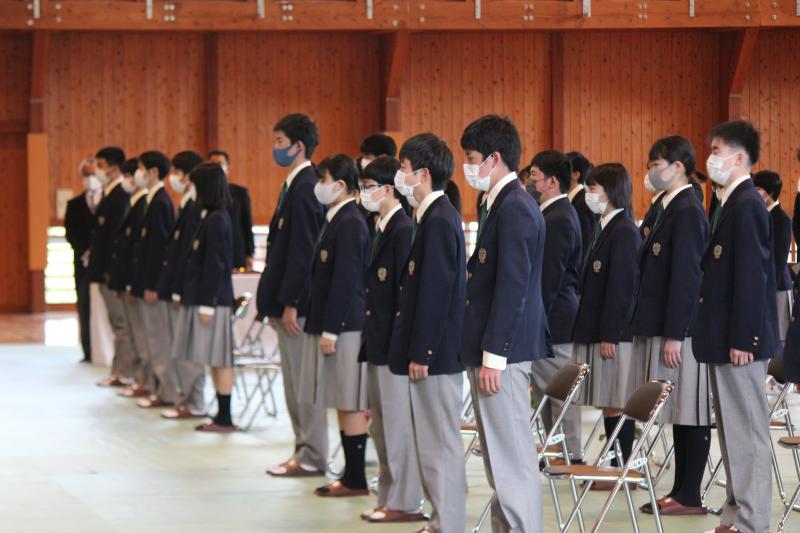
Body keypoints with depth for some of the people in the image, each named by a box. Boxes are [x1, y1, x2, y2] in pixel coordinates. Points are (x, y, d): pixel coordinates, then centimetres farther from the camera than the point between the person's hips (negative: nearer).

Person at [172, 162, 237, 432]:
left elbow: (214, 265, -17)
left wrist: (207, 305, -18)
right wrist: (186, 295, 17)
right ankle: (222, 416, 14)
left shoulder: (215, 220, -14)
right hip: (203, 297, 9)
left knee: (219, 360, -6)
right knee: (215, 361, 11)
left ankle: (225, 419, -3)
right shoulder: (212, 217, 12)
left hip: (213, 298, -9)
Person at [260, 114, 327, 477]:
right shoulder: (296, 185, 14)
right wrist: (275, 303, 17)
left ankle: (312, 458, 1)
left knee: (304, 382, -4)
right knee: (295, 381, 14)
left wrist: (289, 303, -20)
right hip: (288, 300, 10)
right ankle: (305, 451, 20)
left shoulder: (305, 189, -16)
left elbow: (302, 251, -20)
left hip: (299, 300, -10)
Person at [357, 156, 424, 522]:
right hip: (378, 341, 10)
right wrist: (369, 338, 16)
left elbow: (406, 289, -18)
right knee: (382, 423, 14)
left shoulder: (403, 230, -15)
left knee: (398, 421, -4)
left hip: (393, 341, -10)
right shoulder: (381, 229, 15)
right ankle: (389, 497, 22)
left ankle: (405, 502, 2)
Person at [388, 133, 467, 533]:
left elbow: (434, 291, -20)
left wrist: (420, 353, -19)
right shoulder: (438, 216, 14)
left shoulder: (438, 221, -16)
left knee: (440, 444, -6)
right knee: (432, 443, 14)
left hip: (435, 351, -10)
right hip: (432, 350, 10)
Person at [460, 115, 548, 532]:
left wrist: (493, 357, -20)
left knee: (512, 458, -7)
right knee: (500, 456, 14)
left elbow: (511, 289, -20)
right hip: (493, 349, 10)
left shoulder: (514, 209, -16)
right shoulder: (505, 204, 15)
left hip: (505, 352, -10)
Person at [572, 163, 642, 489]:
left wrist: (609, 336, -19)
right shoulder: (607, 229, 16)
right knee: (608, 405, 11)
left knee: (615, 404, -5)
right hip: (598, 331, 9)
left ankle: (621, 471, 0)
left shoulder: (623, 231, -13)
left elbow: (621, 287, -18)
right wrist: (589, 332, 17)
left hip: (614, 334, -9)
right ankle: (615, 467, 15)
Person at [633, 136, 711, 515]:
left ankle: (690, 496, 0)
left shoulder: (688, 212, -13)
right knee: (680, 414, 11)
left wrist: (673, 335, -20)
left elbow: (687, 277, -18)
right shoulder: (668, 210, 15)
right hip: (663, 328, 10)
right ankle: (681, 492, 15)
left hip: (681, 330, -10)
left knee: (690, 414, -4)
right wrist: (649, 329, 18)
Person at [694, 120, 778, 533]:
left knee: (747, 432, -5)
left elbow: (751, 276, -19)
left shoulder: (747, 205, -15)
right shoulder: (731, 203, 15)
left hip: (740, 341, -10)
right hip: (724, 339, 10)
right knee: (732, 431, 14)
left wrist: (742, 340, -21)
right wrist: (721, 338, 16)